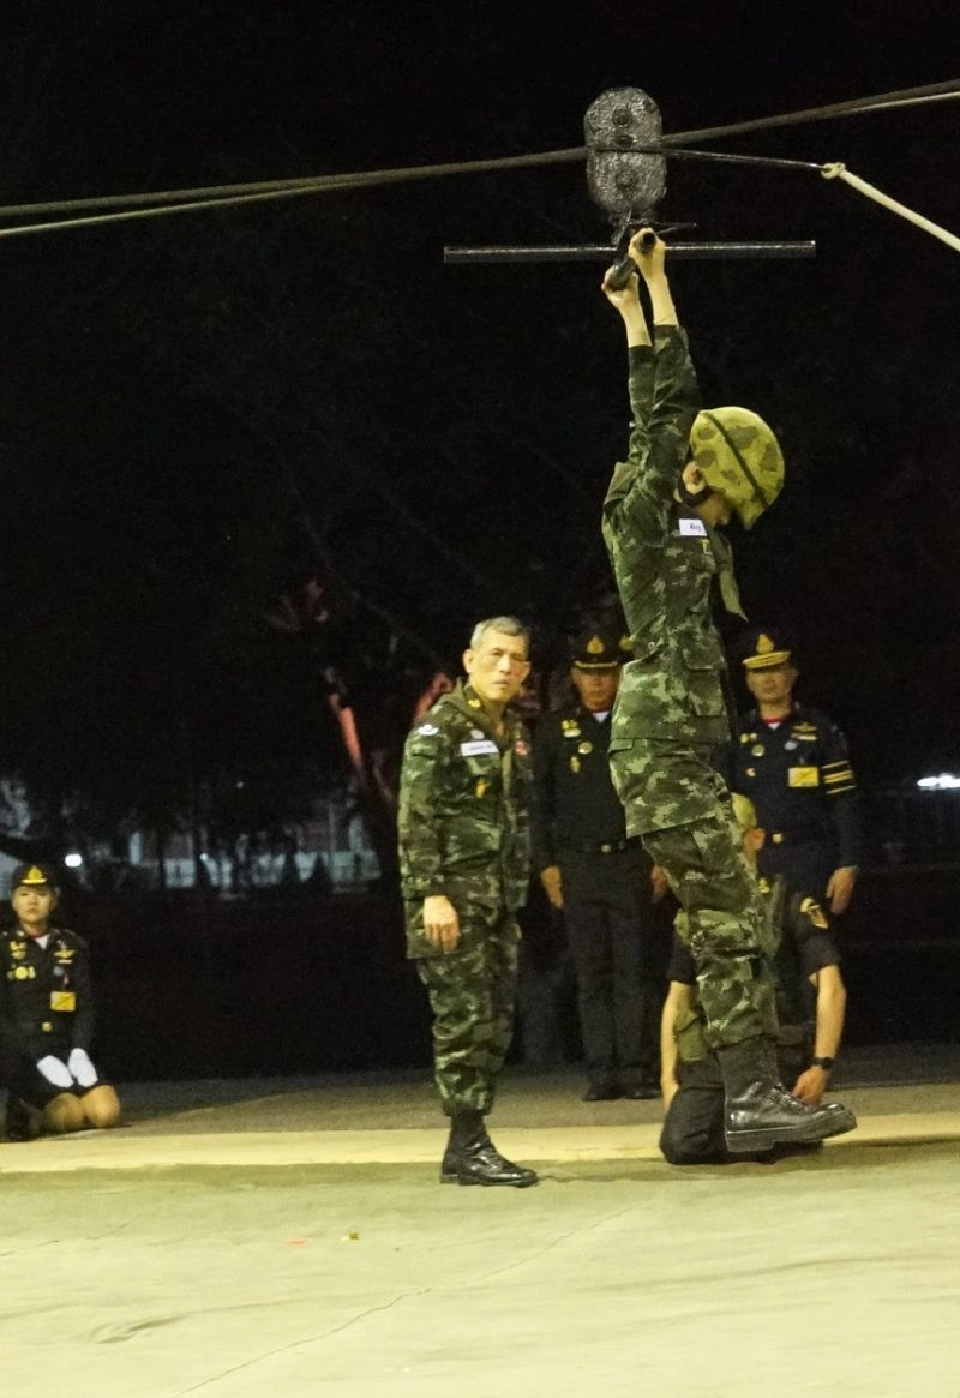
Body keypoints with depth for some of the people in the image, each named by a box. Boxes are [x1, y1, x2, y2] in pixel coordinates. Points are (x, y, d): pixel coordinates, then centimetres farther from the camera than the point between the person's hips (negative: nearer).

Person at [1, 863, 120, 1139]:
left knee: (107, 1112, -19)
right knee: (71, 1116, -26)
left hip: (63, 1050, 4)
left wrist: (79, 1052, -9)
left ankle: (46, 1108, 10)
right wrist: (40, 1059, -17)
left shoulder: (72, 946, 11)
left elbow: (85, 1006, 9)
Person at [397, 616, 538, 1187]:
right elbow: (416, 817, -14)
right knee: (465, 1020, -10)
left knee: (497, 1024, 6)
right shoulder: (440, 728, -8)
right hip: (452, 898, -8)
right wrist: (431, 894, -21)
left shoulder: (514, 734, 16)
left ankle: (466, 1148, 11)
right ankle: (469, 1146, -8)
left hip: (499, 903, 8)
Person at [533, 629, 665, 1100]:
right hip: (578, 864, 1)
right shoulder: (554, 729, 8)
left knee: (635, 970, -3)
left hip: (632, 861, -1)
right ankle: (601, 1072, 2)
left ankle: (637, 1069, -3)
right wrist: (546, 863, 2)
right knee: (592, 973, 1)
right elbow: (540, 801, 9)